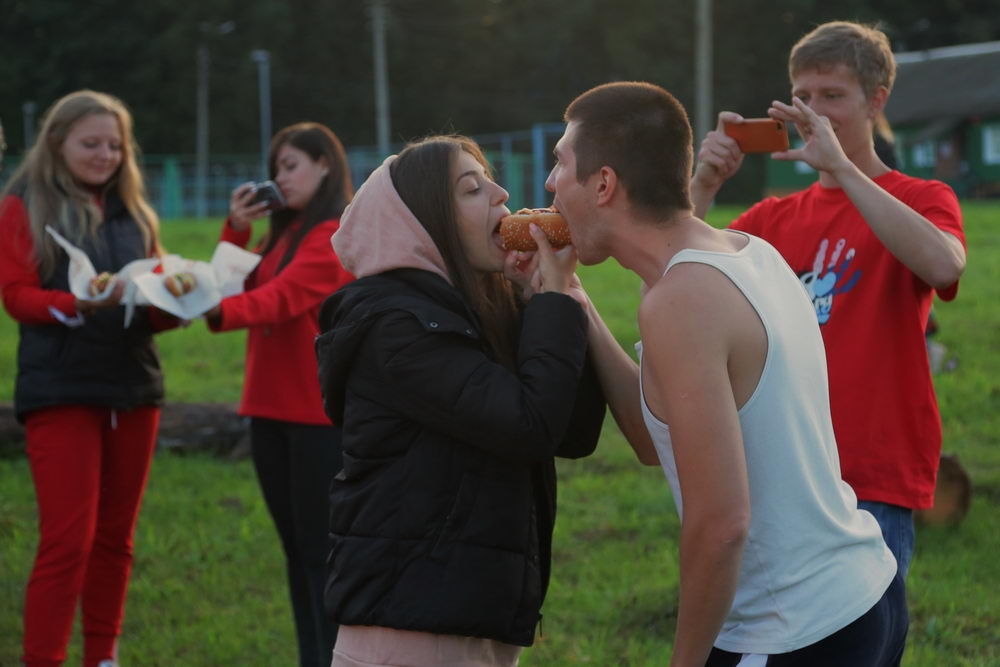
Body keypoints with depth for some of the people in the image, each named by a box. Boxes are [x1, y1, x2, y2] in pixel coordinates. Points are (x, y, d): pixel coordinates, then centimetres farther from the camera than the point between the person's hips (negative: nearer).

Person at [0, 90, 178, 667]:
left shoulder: (133, 212, 16)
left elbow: (154, 306, 15)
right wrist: (79, 303, -24)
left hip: (134, 390, 5)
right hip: (62, 392, -5)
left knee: (114, 538, 11)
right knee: (68, 540, -11)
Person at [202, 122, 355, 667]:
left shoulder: (340, 237, -10)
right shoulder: (285, 234, 18)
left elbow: (281, 297, -25)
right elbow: (238, 285, 11)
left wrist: (219, 312, -39)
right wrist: (236, 231, 1)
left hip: (322, 415, -8)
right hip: (272, 409, 8)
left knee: (323, 551, -7)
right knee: (296, 549, 10)